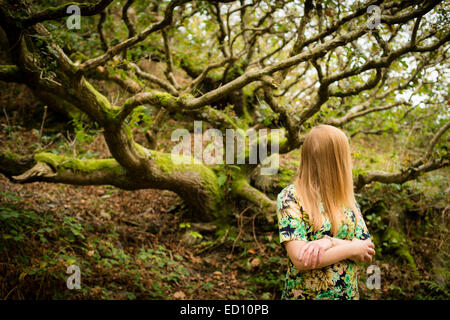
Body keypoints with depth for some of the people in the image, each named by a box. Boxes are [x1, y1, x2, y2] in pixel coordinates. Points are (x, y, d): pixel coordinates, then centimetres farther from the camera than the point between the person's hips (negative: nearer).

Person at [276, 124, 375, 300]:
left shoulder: (347, 198, 3)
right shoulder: (291, 197, -13)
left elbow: (367, 253, -4)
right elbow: (300, 259, -22)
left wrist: (332, 242, -21)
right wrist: (352, 248, -15)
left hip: (348, 293, 5)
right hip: (304, 293, -5)